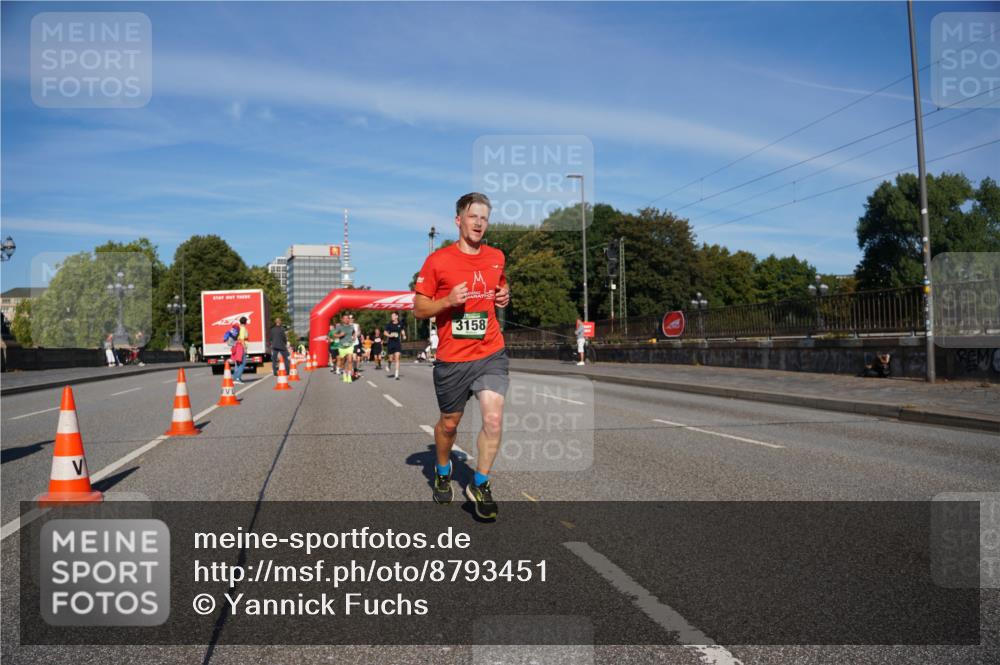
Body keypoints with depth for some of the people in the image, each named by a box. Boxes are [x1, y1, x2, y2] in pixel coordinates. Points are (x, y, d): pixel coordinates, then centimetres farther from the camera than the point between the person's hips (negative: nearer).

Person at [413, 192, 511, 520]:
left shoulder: (497, 257, 7)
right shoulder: (438, 260, -5)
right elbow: (418, 309, -2)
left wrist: (504, 296, 4)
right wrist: (449, 300, -19)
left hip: (491, 354, 2)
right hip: (451, 359, -2)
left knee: (494, 419, -13)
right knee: (449, 423, 14)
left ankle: (480, 484, 7)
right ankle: (443, 471, 43)